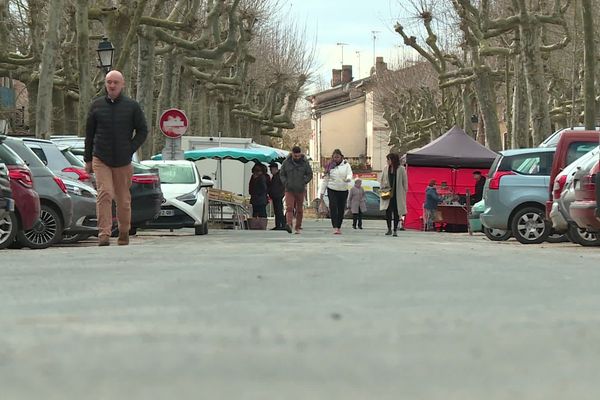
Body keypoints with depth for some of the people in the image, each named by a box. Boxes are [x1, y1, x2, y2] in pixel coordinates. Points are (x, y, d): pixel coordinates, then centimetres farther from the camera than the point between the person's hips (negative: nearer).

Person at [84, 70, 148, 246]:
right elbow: (89, 133, 12)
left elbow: (142, 131, 7)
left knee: (123, 199, 7)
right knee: (104, 194, -15)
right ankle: (104, 234, -18)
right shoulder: (96, 105, 6)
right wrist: (88, 159, 10)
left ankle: (124, 233, 23)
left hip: (123, 161, 0)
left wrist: (130, 150, -4)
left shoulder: (132, 106, 3)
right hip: (100, 159, 0)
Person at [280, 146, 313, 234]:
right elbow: (282, 174, 9)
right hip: (289, 190, -1)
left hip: (300, 190, 1)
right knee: (289, 208, -16)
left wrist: (303, 183, -5)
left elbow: (310, 175, 6)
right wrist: (285, 183, -4)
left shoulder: (305, 163, -1)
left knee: (299, 210, 7)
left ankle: (298, 227, 17)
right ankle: (289, 224, -29)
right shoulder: (286, 162, 0)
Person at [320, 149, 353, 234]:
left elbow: (350, 173, -10)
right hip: (332, 190, -1)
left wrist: (348, 178, -35)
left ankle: (339, 227, 18)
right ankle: (335, 228, -18)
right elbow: (325, 179, 9)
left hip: (343, 190, 1)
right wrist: (322, 192, 8)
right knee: (333, 209, -14)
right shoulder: (330, 166, 5)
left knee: (341, 210, 6)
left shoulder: (346, 165, 4)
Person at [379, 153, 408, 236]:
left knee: (396, 212, -1)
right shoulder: (386, 168, 8)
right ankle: (389, 229, 9)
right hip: (387, 193, 3)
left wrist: (405, 192, -5)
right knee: (388, 211, -1)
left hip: (398, 194, -3)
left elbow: (405, 181, 0)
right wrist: (383, 188, 2)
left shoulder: (401, 169, -2)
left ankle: (395, 230, 6)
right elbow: (381, 180, 15)